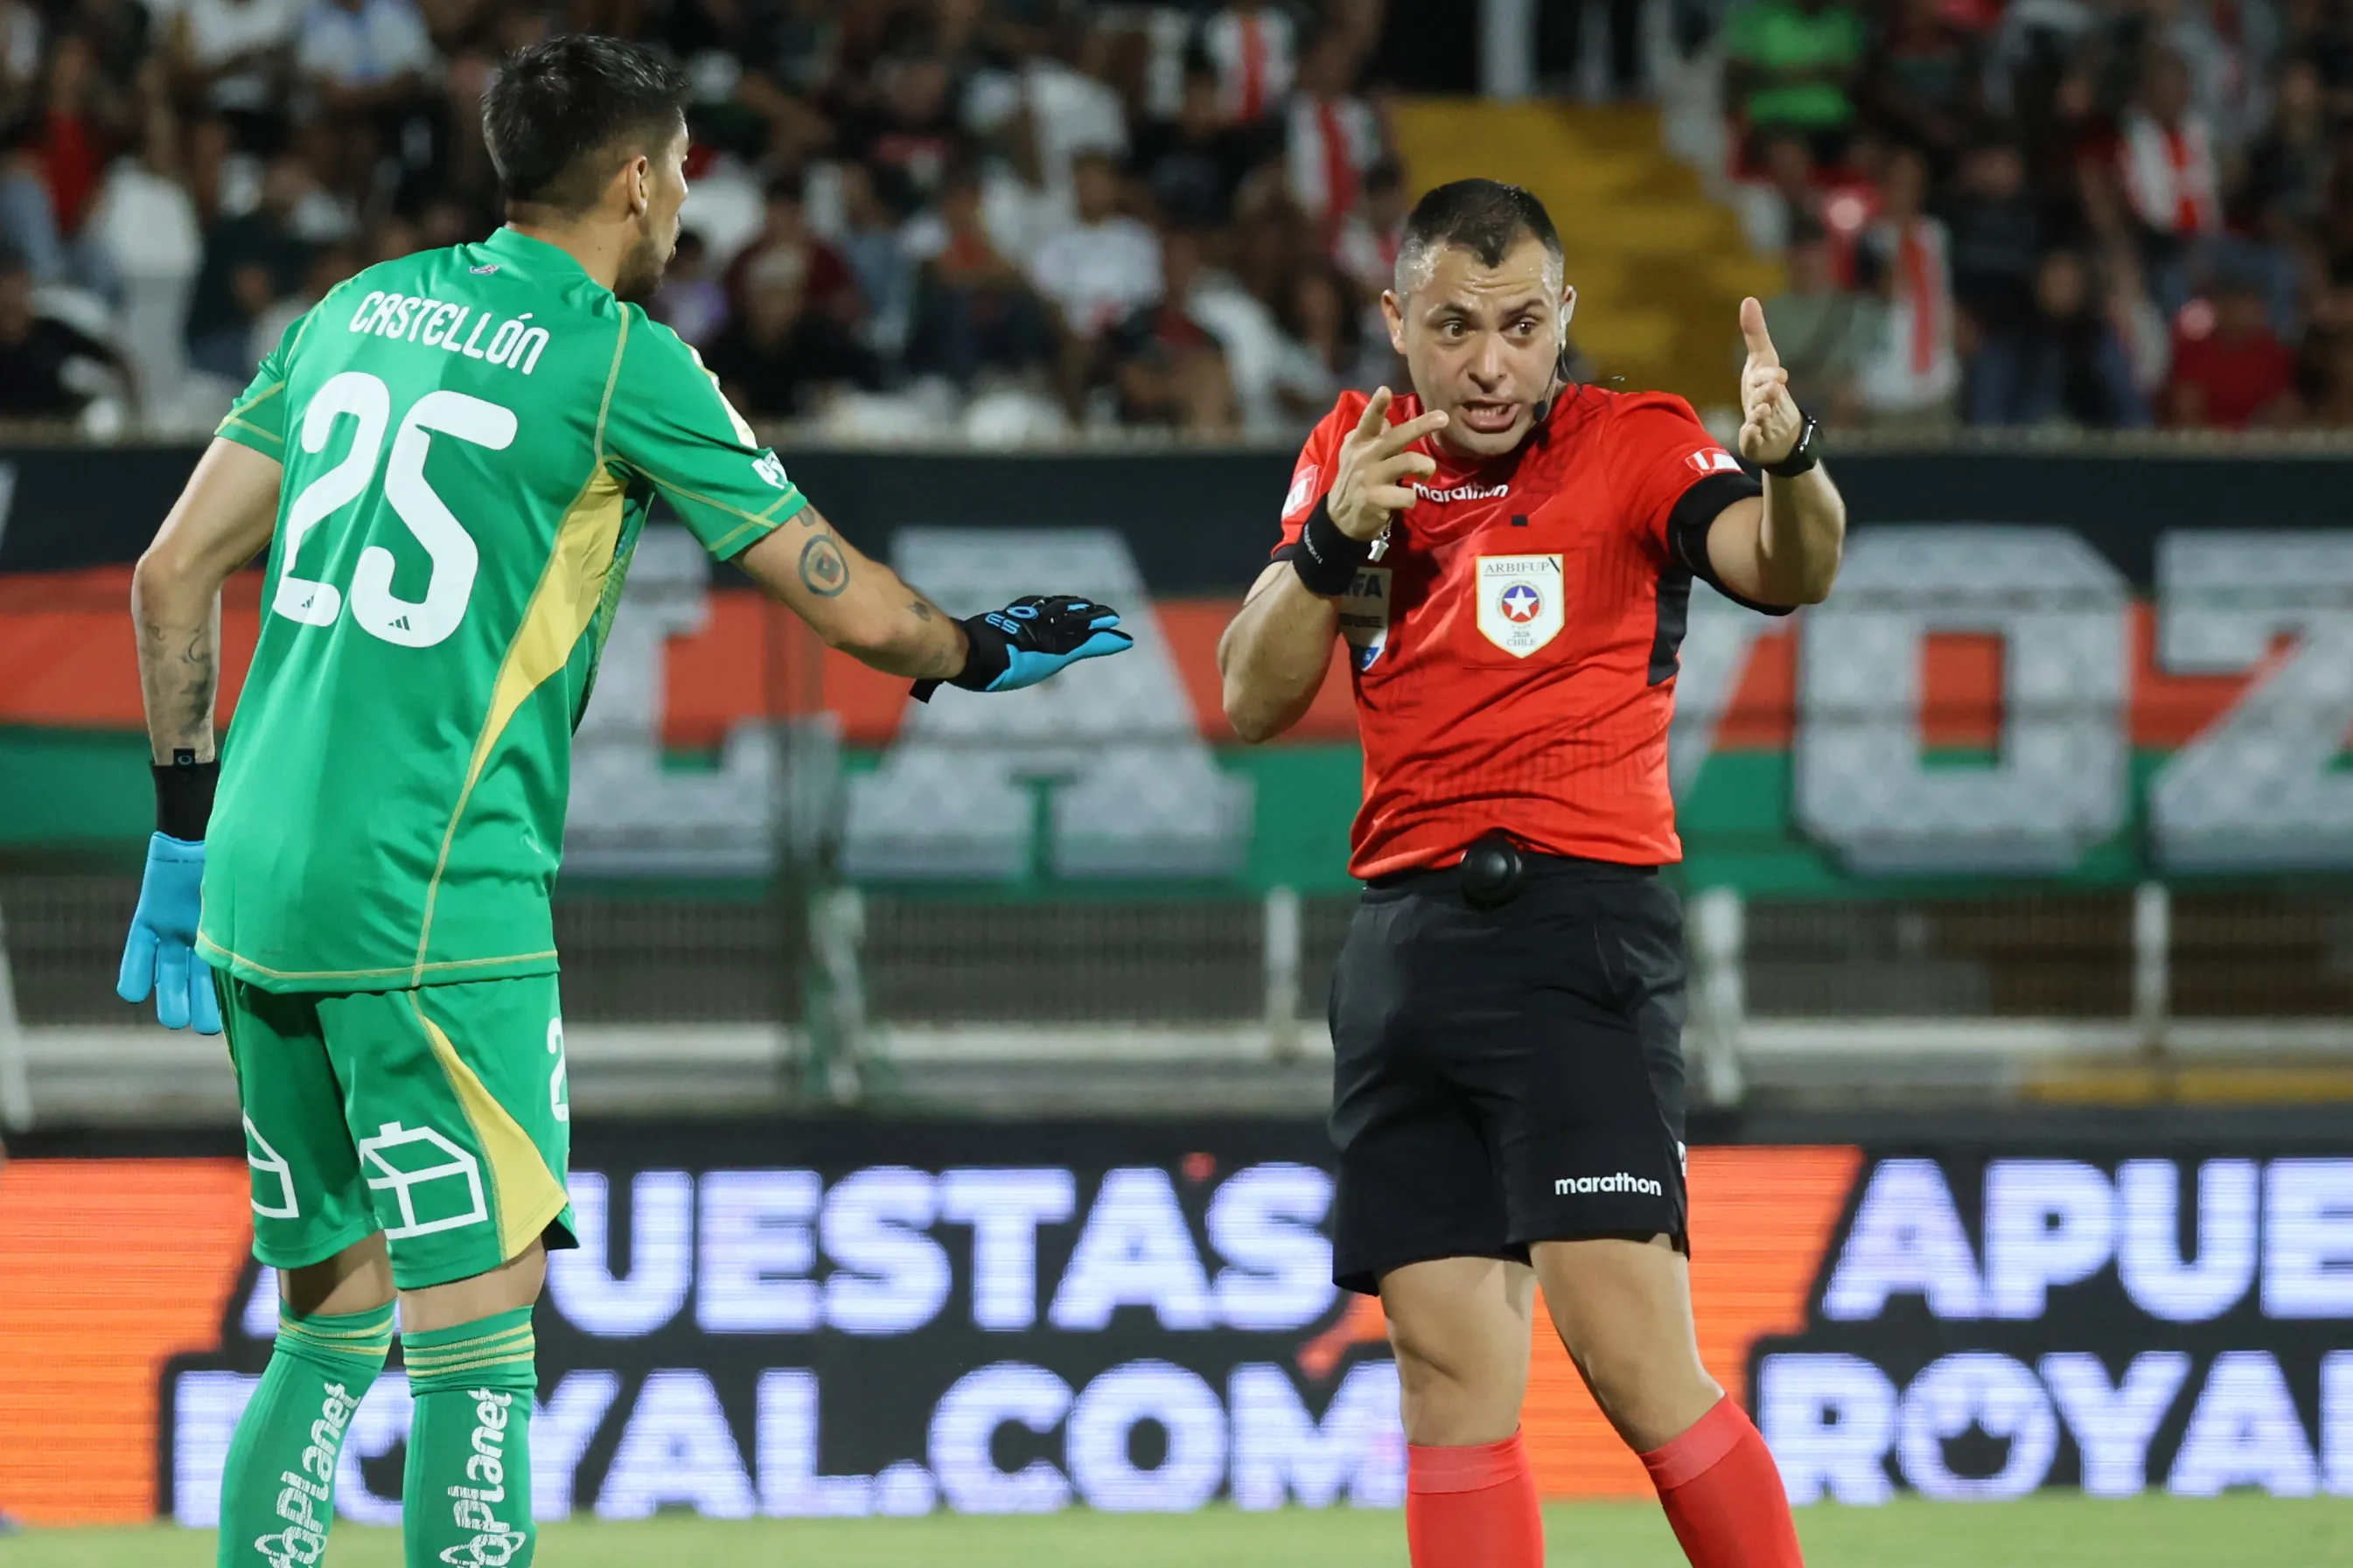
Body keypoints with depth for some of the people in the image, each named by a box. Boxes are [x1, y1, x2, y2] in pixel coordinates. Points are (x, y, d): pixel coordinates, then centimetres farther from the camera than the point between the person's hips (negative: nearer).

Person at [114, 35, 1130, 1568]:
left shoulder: (358, 311, 14)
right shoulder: (619, 361, -5)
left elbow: (173, 574, 14)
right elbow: (854, 609, -1)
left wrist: (186, 823, 21)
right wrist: (980, 651, 19)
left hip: (255, 881, 7)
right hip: (437, 907, -7)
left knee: (328, 1334, 15)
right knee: (478, 1344, -5)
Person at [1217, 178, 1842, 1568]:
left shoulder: (1633, 447, -2)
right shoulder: (1356, 456, 13)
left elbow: (1785, 572, -19)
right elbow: (1253, 702, 9)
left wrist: (1788, 464, -41)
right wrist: (1331, 541, -8)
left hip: (1580, 919, -5)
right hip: (1406, 929, 5)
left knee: (1630, 1350, -17)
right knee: (1452, 1375, 1)